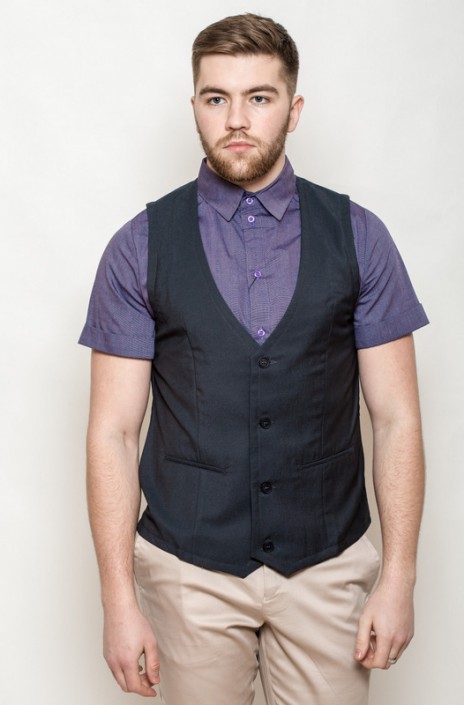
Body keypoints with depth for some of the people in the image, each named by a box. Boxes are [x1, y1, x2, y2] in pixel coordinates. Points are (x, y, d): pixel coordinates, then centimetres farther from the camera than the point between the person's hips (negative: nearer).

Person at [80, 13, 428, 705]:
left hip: (328, 567, 1)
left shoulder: (358, 237, -2)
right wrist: (120, 600, -7)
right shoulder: (140, 247, -4)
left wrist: (398, 579, -6)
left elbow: (396, 418, -2)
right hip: (189, 570, 0)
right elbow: (113, 432, -4)